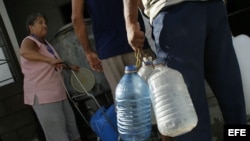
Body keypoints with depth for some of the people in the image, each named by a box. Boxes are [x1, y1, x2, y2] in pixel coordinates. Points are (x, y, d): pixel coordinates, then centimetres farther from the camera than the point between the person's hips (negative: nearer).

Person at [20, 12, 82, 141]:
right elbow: (24, 52, -38)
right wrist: (50, 60, -48)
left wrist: (69, 66, 40)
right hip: (43, 97, -9)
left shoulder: (45, 43, 16)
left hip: (58, 94, 9)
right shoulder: (30, 41, -12)